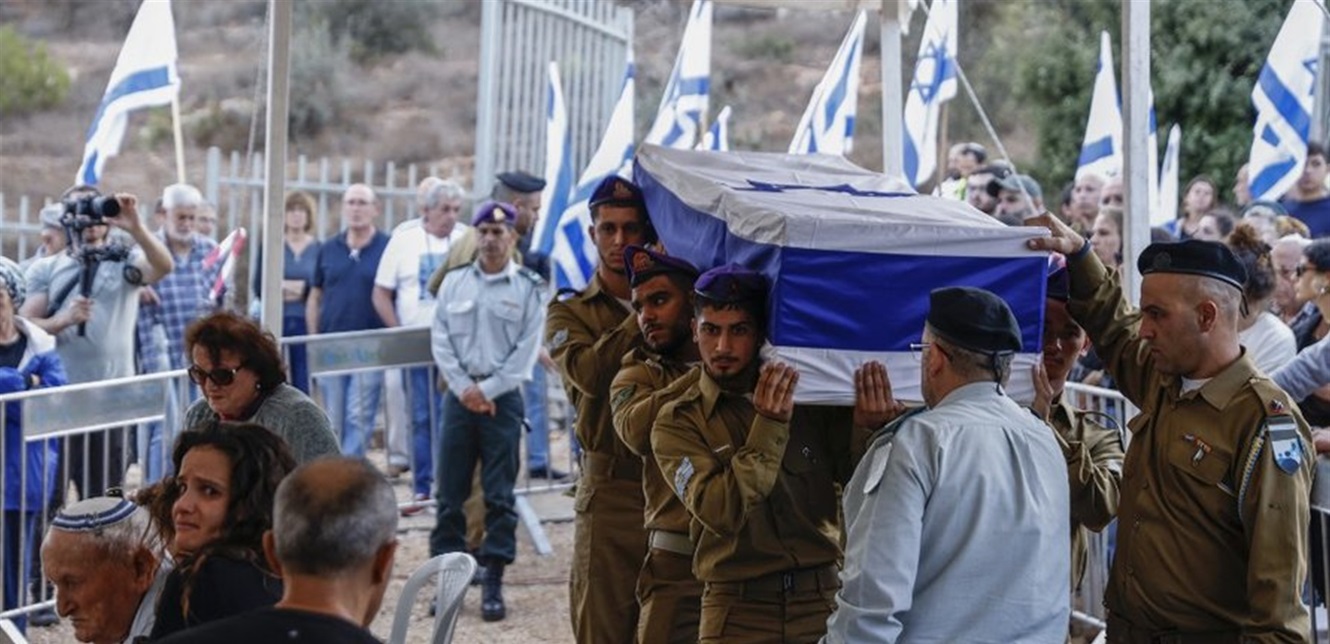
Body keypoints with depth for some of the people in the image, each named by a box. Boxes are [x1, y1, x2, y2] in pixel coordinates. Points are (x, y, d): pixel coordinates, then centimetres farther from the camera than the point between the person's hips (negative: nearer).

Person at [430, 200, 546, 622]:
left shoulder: (528, 288, 0)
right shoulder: (454, 282, 8)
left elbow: (526, 352, -3)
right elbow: (440, 340, 5)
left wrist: (486, 390, -9)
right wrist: (464, 389, -6)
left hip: (502, 398, -2)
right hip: (459, 395, 2)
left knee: (499, 495, -1)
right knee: (450, 491, 4)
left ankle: (494, 583, 4)